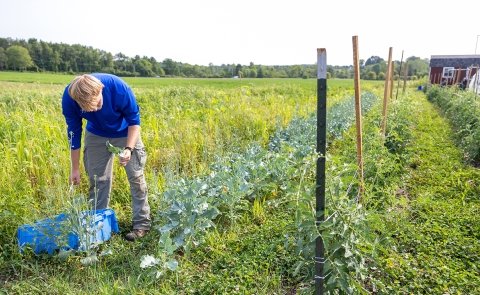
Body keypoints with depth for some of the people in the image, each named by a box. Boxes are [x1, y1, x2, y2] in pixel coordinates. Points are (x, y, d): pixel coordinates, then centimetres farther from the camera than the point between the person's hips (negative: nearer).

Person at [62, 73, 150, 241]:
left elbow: (134, 120, -20)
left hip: (126, 133, -2)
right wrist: (75, 168, -7)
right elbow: (74, 132, -13)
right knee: (97, 179, 5)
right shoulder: (69, 98, -29)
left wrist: (129, 149, -34)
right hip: (96, 135, 2)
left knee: (135, 176, -4)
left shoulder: (119, 88, -38)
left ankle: (142, 223, 7)